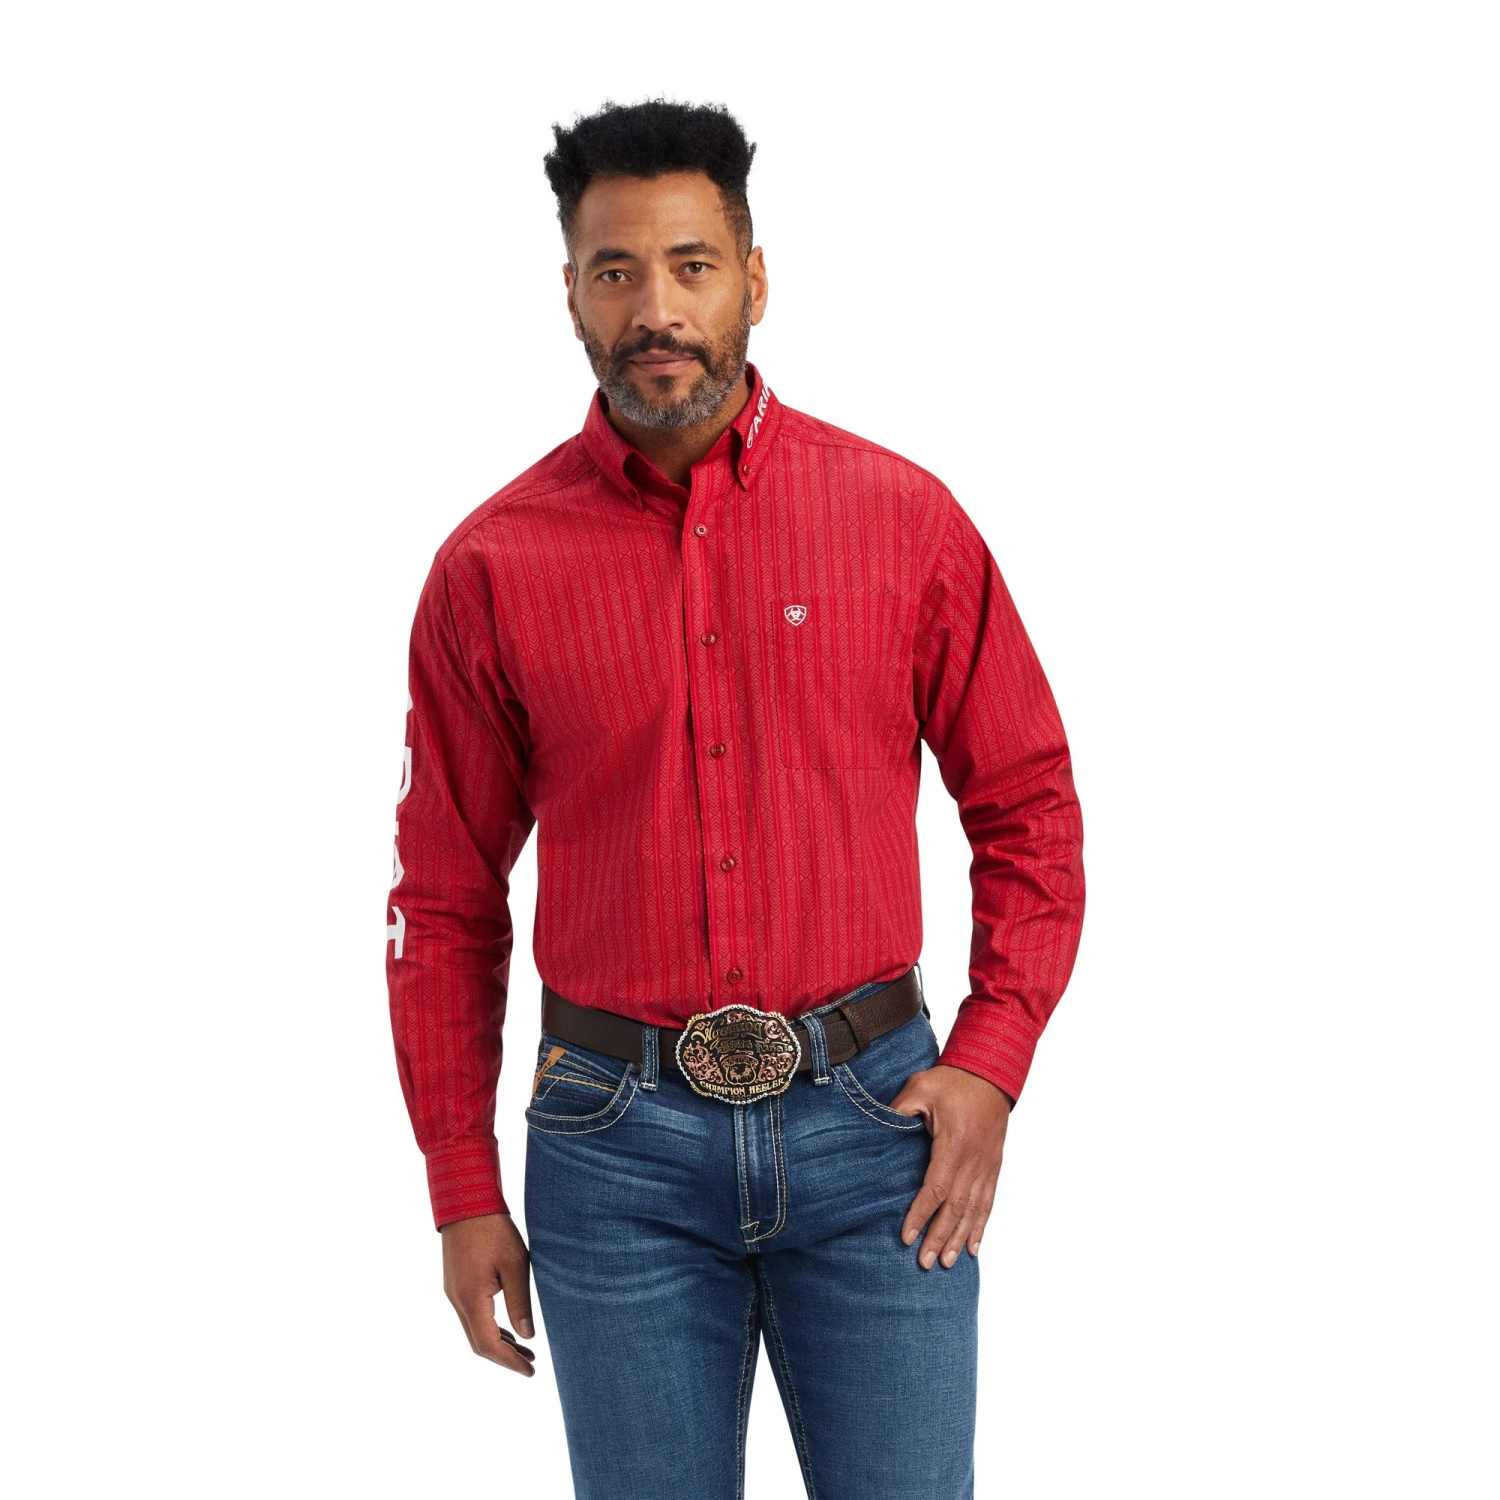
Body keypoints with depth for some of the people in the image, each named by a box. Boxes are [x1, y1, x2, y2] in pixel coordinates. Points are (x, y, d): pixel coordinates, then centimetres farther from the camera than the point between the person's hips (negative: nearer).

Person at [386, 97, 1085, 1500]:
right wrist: (463, 1193, 4)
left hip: (872, 1120, 0)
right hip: (615, 1139, 0)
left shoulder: (904, 518, -1)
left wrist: (990, 1063, -4)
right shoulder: (491, 568, -1)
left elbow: (1027, 803, 7)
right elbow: (447, 898, 5)